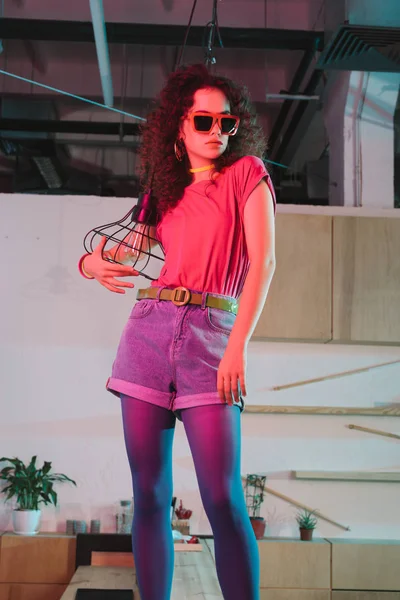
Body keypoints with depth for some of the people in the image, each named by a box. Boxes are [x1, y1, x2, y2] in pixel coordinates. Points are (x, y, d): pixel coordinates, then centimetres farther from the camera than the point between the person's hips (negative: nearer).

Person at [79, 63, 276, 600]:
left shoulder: (247, 173, 8)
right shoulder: (165, 196, 18)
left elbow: (263, 261, -4)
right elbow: (117, 257, 24)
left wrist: (238, 346, -15)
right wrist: (92, 264, -3)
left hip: (210, 337, -4)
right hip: (148, 333, 4)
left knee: (223, 500, -12)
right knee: (149, 496, 3)